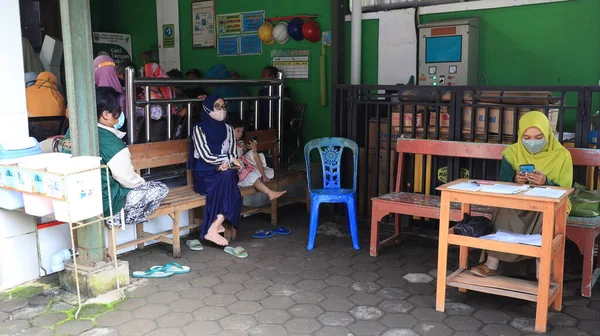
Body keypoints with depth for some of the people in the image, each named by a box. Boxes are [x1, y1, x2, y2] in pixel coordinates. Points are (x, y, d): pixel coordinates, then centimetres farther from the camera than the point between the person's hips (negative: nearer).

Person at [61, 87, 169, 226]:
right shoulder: (110, 142, -23)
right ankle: (116, 218, 2)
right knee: (161, 189, 0)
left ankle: (114, 215, 16)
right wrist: (144, 184, 9)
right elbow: (128, 180, -14)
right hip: (104, 204, -9)